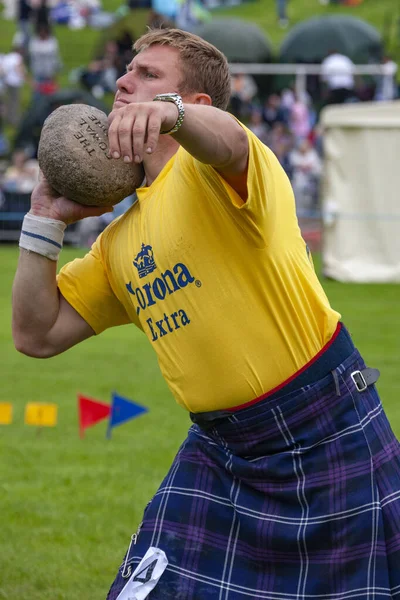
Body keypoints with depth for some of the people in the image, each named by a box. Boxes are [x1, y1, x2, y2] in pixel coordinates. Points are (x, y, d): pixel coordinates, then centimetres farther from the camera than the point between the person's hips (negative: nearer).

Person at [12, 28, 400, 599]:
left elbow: (227, 141, -36)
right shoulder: (121, 240, 13)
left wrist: (168, 112, -58)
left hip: (330, 434, -6)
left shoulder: (206, 169, -10)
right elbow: (36, 334, 15)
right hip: (221, 450, 6)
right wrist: (46, 220, 8)